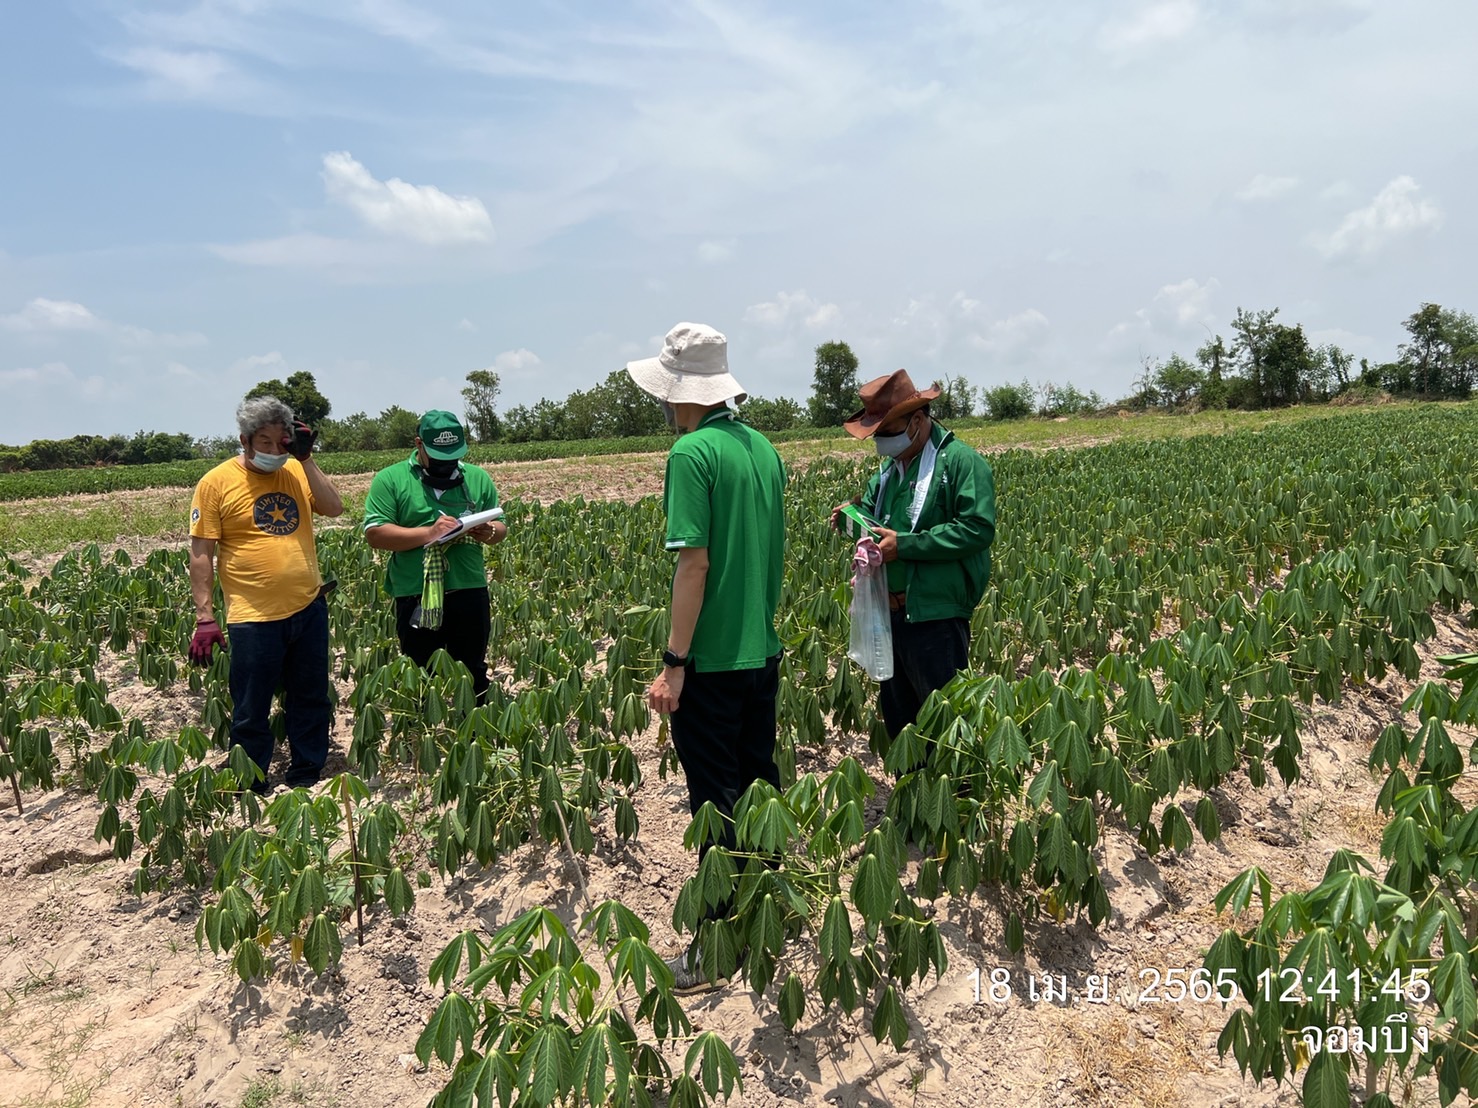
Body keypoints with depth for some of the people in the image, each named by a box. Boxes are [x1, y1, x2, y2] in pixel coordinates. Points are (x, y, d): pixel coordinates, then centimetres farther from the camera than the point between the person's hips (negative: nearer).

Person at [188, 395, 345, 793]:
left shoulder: (297, 472, 8)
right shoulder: (216, 482, -4)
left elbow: (335, 508, -5)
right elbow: (201, 553, -5)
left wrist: (306, 460, -9)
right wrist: (204, 616, -10)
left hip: (309, 608, 4)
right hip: (253, 617, -4)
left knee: (311, 703, 15)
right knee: (251, 714, 6)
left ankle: (307, 780, 30)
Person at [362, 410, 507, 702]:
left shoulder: (478, 477, 9)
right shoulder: (390, 479, -1)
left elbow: (501, 526, 12)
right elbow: (374, 534, -10)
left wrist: (490, 532, -13)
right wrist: (428, 533, -21)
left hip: (469, 593, 2)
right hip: (416, 598, -2)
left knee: (474, 676, 14)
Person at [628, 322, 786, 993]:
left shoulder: (693, 453, -16)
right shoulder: (762, 447, 9)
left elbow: (695, 563, -21)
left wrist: (674, 664, -17)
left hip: (713, 660, -8)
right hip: (763, 651, 8)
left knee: (717, 800, 2)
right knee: (760, 785, 19)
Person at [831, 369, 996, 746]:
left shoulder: (961, 462, -11)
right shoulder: (890, 468, 15)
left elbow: (978, 529, -20)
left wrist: (904, 545, -22)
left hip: (936, 618, -8)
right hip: (890, 613, 9)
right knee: (897, 717, 19)